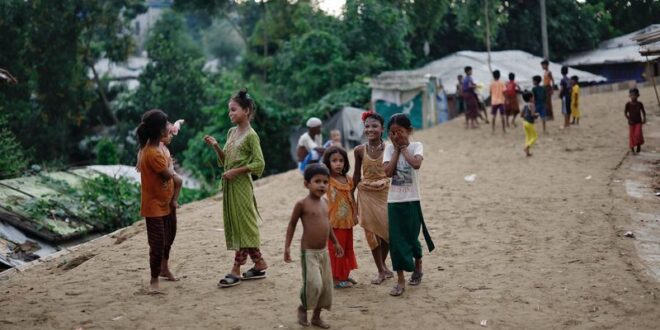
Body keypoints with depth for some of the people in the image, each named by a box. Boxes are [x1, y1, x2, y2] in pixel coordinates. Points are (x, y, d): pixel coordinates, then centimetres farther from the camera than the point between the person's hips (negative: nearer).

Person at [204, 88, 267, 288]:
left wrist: (236, 171, -17)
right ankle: (259, 265, 17)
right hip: (229, 184, 8)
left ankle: (236, 270, -2)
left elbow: (259, 164, -14)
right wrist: (215, 146, 0)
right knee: (234, 225, 10)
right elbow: (225, 161, 15)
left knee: (243, 225, -4)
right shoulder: (231, 132, 13)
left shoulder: (251, 135, -10)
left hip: (241, 184, -8)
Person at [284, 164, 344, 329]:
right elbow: (292, 225, -4)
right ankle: (302, 308, 13)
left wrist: (335, 243, 25)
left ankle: (316, 316, 25)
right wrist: (287, 246, -10)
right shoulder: (302, 204, -12)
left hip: (323, 252, 7)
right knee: (313, 284, -15)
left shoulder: (324, 203, 8)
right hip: (309, 252, -7)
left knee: (326, 286, 10)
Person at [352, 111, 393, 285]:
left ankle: (383, 264, 27)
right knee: (372, 231, 4)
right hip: (366, 195, 1)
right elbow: (357, 174, 7)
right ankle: (381, 270, 15)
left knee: (388, 230, 3)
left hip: (385, 194, -1)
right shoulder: (360, 150, -3)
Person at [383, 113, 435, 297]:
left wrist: (403, 148, -14)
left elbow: (416, 163, -25)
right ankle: (400, 280, 5)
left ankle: (418, 267, 36)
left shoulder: (416, 146, -4)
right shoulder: (389, 149, 3)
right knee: (396, 240, -1)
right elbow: (388, 171, -11)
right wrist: (396, 150, -9)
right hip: (394, 201, 2)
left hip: (412, 200, -2)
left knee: (412, 237, 7)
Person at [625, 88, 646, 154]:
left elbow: (643, 112, 7)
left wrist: (644, 119, -2)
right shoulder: (628, 104, -6)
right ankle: (632, 149, 14)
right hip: (631, 122, 0)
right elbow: (625, 113, -5)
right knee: (631, 135, 3)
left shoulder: (639, 104, -2)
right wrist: (629, 119, -12)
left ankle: (639, 145, 6)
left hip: (638, 122, 0)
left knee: (638, 134, -16)